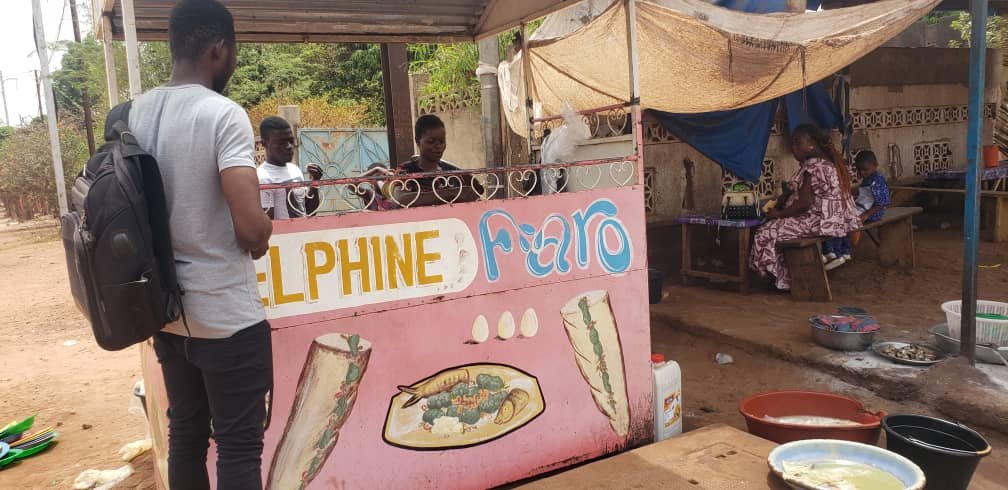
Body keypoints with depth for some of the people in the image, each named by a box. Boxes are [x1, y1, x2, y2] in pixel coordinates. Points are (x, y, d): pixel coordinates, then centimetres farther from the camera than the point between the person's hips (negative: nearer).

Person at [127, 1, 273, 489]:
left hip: (165, 310, 7)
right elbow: (251, 229, -24)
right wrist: (263, 232, -3)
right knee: (239, 446, 4)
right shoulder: (224, 114, -17)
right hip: (226, 316, -7)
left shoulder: (134, 114, 5)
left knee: (185, 434, 19)